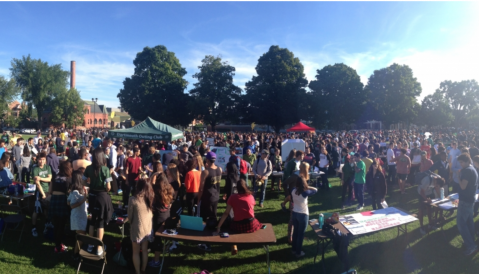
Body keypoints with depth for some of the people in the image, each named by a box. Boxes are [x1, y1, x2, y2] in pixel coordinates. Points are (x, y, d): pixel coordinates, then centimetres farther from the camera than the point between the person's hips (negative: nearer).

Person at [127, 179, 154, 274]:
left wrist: (131, 223, 11)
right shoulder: (151, 197, -5)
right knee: (145, 250, 19)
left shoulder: (133, 199, -17)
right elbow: (152, 213, 4)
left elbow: (130, 216, -7)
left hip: (137, 228, -4)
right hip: (148, 227, 4)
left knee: (136, 252, 13)